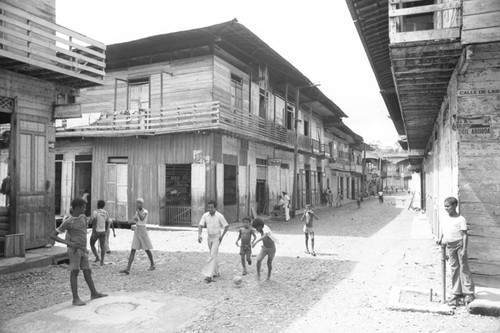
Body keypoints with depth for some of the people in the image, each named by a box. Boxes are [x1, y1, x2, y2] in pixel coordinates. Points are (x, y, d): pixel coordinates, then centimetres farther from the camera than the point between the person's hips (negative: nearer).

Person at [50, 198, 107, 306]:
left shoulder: (83, 217, 11)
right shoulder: (68, 222, -8)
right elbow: (52, 235, -9)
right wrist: (68, 243, -20)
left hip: (83, 249, 6)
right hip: (74, 249, -6)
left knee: (87, 271, 11)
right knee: (75, 271, -8)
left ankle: (94, 293, 21)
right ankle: (75, 298, -7)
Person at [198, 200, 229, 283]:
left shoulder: (219, 216, -17)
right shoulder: (205, 215, -6)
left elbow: (226, 226, -9)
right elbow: (200, 226, -10)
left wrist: (222, 236, -13)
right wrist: (199, 235, -26)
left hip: (217, 238, -5)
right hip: (209, 238, 5)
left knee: (212, 255, -14)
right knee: (214, 255, 17)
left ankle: (209, 276, -18)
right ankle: (216, 272, 31)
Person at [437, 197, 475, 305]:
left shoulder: (460, 219, -9)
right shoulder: (445, 220, 9)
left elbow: (465, 235, -12)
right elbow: (443, 233, 19)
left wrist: (464, 249, -16)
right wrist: (440, 240, 2)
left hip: (459, 244, -6)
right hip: (450, 246, 6)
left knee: (464, 268, 0)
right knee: (454, 269, 11)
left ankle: (469, 293, 10)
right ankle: (457, 293, 20)